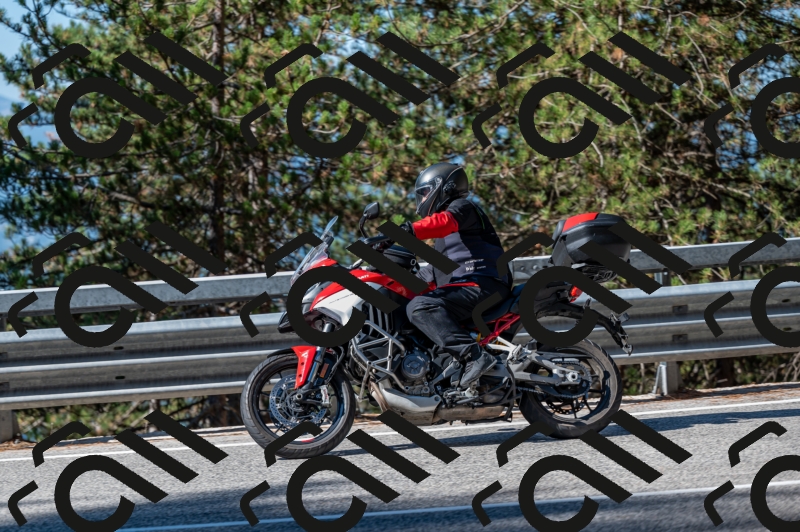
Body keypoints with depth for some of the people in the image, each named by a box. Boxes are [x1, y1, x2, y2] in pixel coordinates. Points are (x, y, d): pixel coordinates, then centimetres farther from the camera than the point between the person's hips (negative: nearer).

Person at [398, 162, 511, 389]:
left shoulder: (462, 207, 2)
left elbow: (445, 222, -25)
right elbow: (436, 269, 37)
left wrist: (410, 230, -38)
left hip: (479, 284, -11)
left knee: (420, 307, -31)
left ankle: (474, 356, -43)